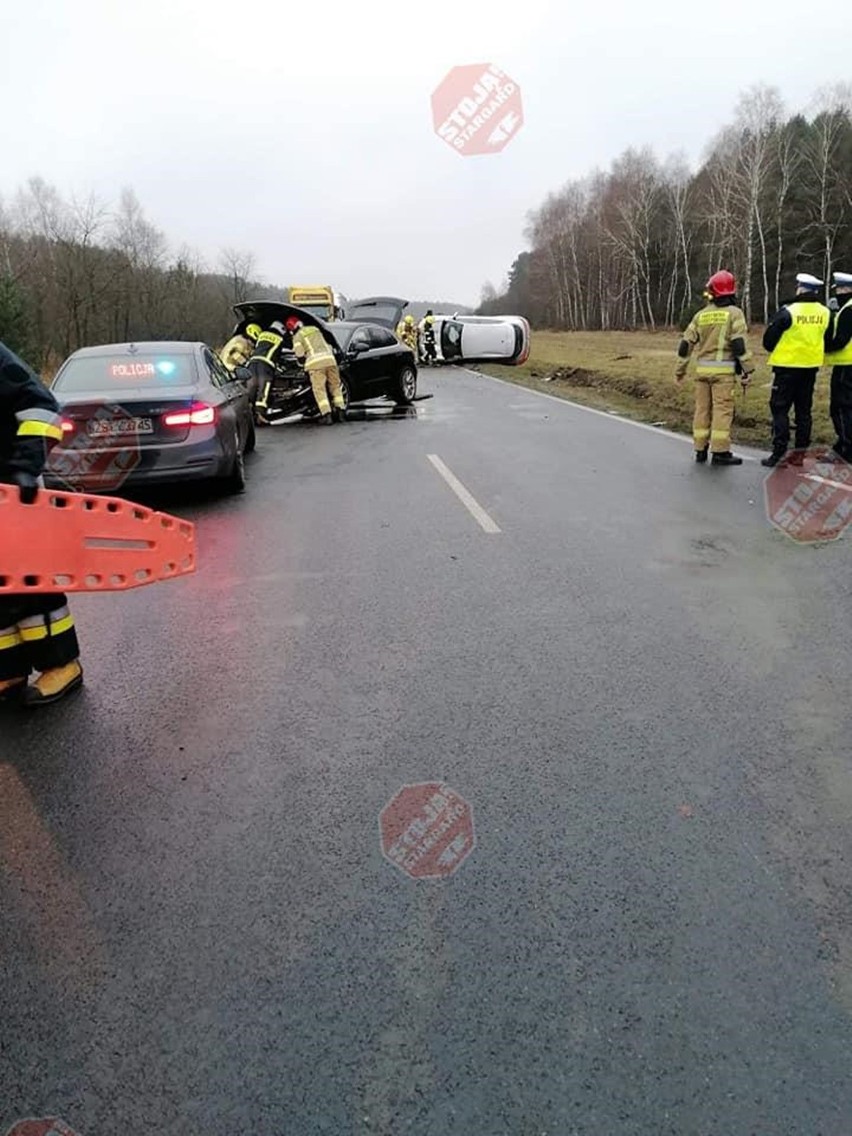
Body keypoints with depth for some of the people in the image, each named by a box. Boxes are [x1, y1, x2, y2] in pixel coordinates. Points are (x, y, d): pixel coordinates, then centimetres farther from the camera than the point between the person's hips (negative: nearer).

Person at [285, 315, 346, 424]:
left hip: (315, 363, -5)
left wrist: (304, 363, 22)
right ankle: (341, 412, 8)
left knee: (319, 390, -4)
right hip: (330, 359, 5)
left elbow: (300, 356, 4)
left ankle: (327, 415, -13)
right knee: (335, 386, 12)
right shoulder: (315, 329, 28)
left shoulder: (297, 337, 9)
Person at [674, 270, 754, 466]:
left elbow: (686, 344, 9)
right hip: (723, 369, -4)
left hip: (702, 369, 4)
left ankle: (700, 450, 14)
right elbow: (739, 344, -12)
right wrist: (747, 370, -9)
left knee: (702, 408, 10)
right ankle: (720, 452, -5)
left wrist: (680, 369, 17)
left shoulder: (701, 315, 10)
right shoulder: (734, 313, -3)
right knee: (722, 409, -3)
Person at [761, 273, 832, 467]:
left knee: (780, 408, 0)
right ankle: (800, 451, 13)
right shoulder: (825, 313, 3)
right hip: (811, 367, 5)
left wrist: (776, 351, 12)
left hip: (788, 366, -5)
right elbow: (827, 341, 12)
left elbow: (768, 340, -8)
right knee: (804, 409, 11)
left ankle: (778, 450, -6)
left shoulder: (788, 312, -14)